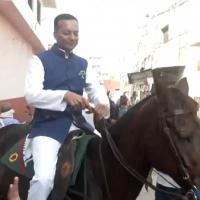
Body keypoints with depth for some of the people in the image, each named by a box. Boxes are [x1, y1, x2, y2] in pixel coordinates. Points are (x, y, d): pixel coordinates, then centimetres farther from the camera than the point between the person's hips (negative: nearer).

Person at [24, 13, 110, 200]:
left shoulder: (83, 63, 16)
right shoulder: (40, 60, -1)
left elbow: (96, 88, 8)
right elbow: (31, 94, -14)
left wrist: (103, 103, -17)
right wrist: (65, 95, -30)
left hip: (77, 123, 6)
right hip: (48, 126, -5)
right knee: (44, 178, -23)